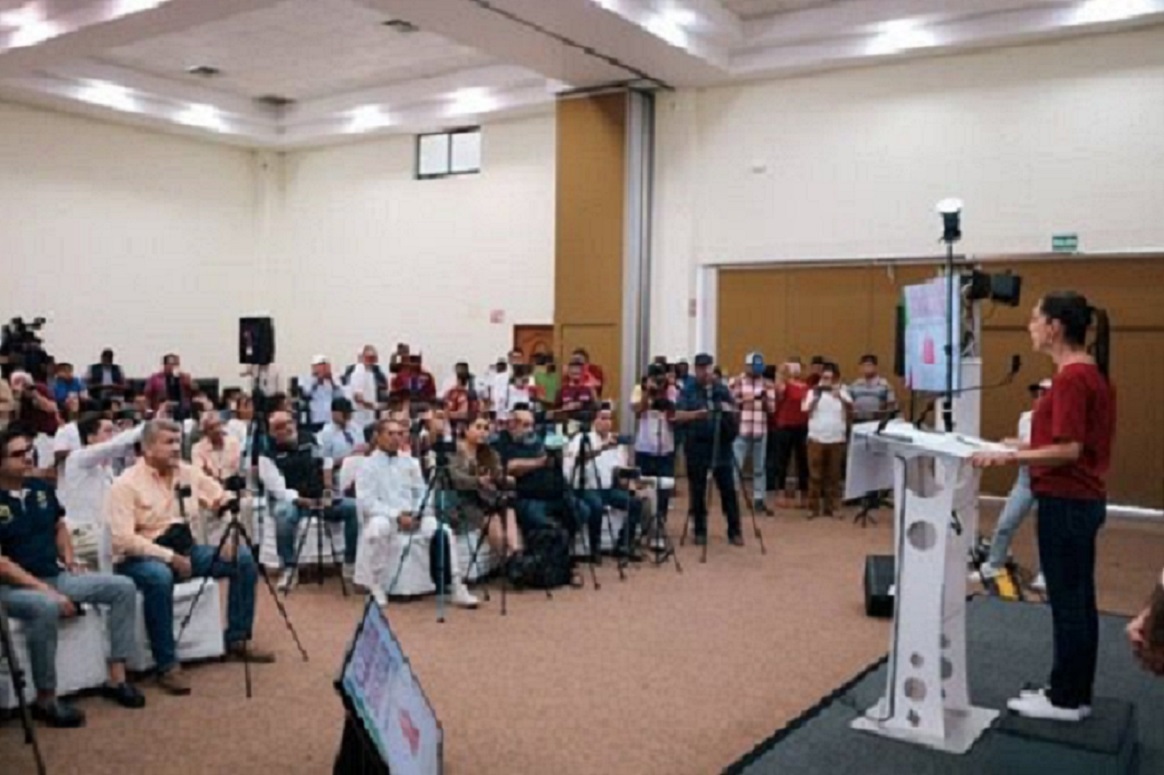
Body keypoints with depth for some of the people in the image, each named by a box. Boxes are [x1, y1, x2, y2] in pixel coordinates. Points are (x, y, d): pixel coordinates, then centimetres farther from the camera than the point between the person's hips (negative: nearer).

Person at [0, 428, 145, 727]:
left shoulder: (41, 488, 7)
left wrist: (70, 561, 7)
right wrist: (45, 589, -24)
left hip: (57, 576, 7)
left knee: (123, 587, -6)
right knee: (46, 608, -40)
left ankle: (116, 678, -4)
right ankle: (46, 699, -22)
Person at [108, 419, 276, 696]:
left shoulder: (188, 472, 6)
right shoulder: (126, 485, -12)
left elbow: (225, 502, 9)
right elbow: (123, 539, -21)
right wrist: (168, 556, -26)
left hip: (184, 548, 7)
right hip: (140, 557, -6)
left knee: (244, 558, -7)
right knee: (159, 577, -40)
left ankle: (237, 640, 4)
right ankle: (167, 666, -27)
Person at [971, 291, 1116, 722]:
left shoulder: (1071, 377, -20)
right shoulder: (1090, 372, 11)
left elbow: (1068, 450, -23)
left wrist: (1009, 458, -24)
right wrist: (1025, 446, 17)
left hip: (1067, 503, -10)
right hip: (1083, 500, 10)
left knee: (1066, 602, 1)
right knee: (1078, 600, 15)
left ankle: (1066, 700, 13)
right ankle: (1075, 693, 26)